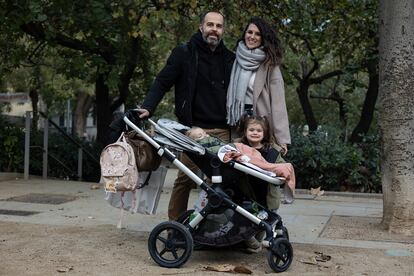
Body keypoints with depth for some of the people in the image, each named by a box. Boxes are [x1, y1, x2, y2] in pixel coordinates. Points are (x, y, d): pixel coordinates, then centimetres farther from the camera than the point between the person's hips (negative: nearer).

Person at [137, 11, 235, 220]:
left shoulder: (229, 59, 15)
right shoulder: (184, 54, 3)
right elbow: (162, 82, 0)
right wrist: (147, 107, -15)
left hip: (222, 131, 4)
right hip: (193, 129, -3)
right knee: (186, 178, -3)